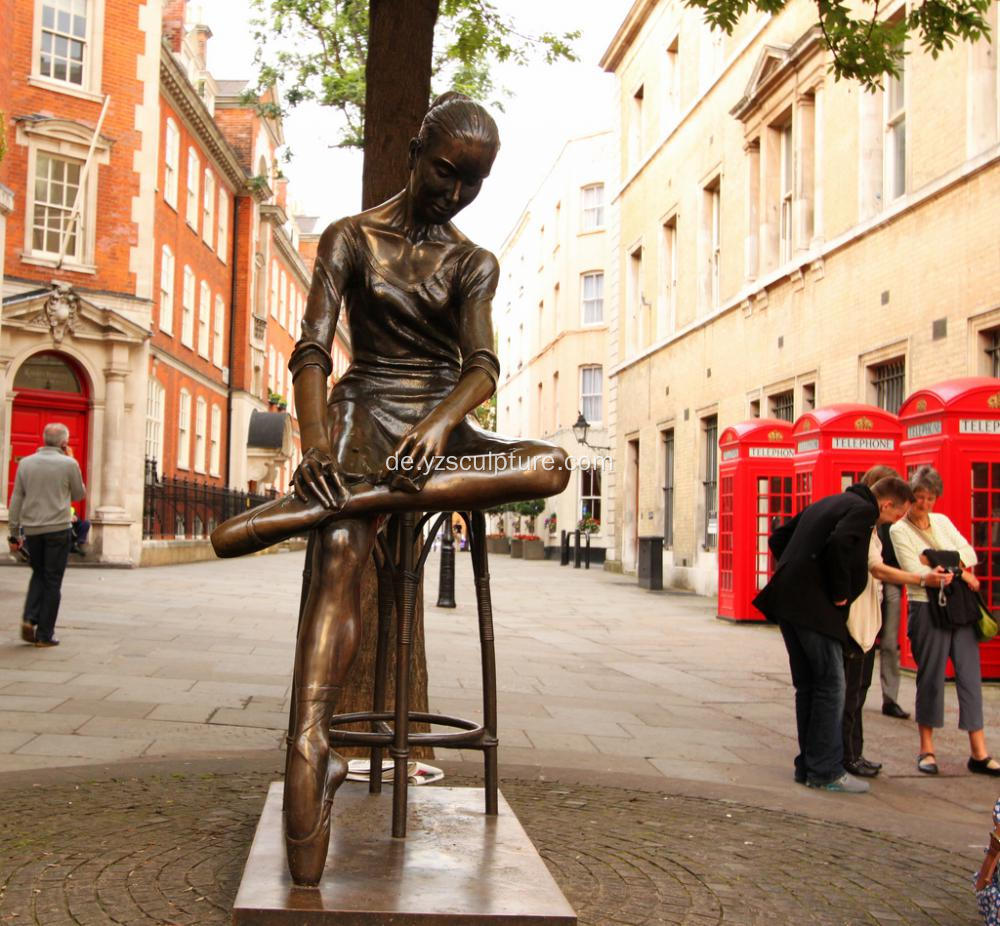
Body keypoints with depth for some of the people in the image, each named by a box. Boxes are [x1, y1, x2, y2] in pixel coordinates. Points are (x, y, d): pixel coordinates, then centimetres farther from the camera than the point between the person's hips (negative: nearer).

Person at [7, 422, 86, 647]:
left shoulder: (26, 463, 4)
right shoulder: (69, 464, -6)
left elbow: (16, 501, 5)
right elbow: (78, 495, 8)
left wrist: (14, 533, 11)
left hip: (32, 529, 4)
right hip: (57, 528, -4)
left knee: (38, 574, 22)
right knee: (52, 581, 4)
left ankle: (29, 618, 3)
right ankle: (44, 634, 5)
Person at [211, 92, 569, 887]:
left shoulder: (475, 264, 14)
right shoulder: (351, 239, 9)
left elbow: (482, 364, -3)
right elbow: (312, 348, -4)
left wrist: (440, 423, -27)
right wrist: (314, 438, -25)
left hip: (440, 427, 2)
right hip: (364, 413, -2)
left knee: (550, 464, -31)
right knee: (343, 556, -32)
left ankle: (309, 507, -41)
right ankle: (310, 748, -46)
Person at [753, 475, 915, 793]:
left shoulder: (827, 504, 22)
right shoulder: (863, 510, -6)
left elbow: (778, 538, 23)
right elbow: (838, 545, -26)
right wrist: (840, 593, -14)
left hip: (787, 600, 9)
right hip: (814, 608, -9)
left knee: (807, 686, 15)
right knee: (830, 686, -2)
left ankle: (808, 765, 21)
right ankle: (826, 771, 1)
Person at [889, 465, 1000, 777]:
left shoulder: (942, 521, 14)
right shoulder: (899, 530, -1)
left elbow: (969, 552, 4)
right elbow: (917, 573, -11)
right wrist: (958, 571, -11)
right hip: (927, 610, -5)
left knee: (970, 675, 2)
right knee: (930, 678, 0)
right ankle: (927, 749, 13)